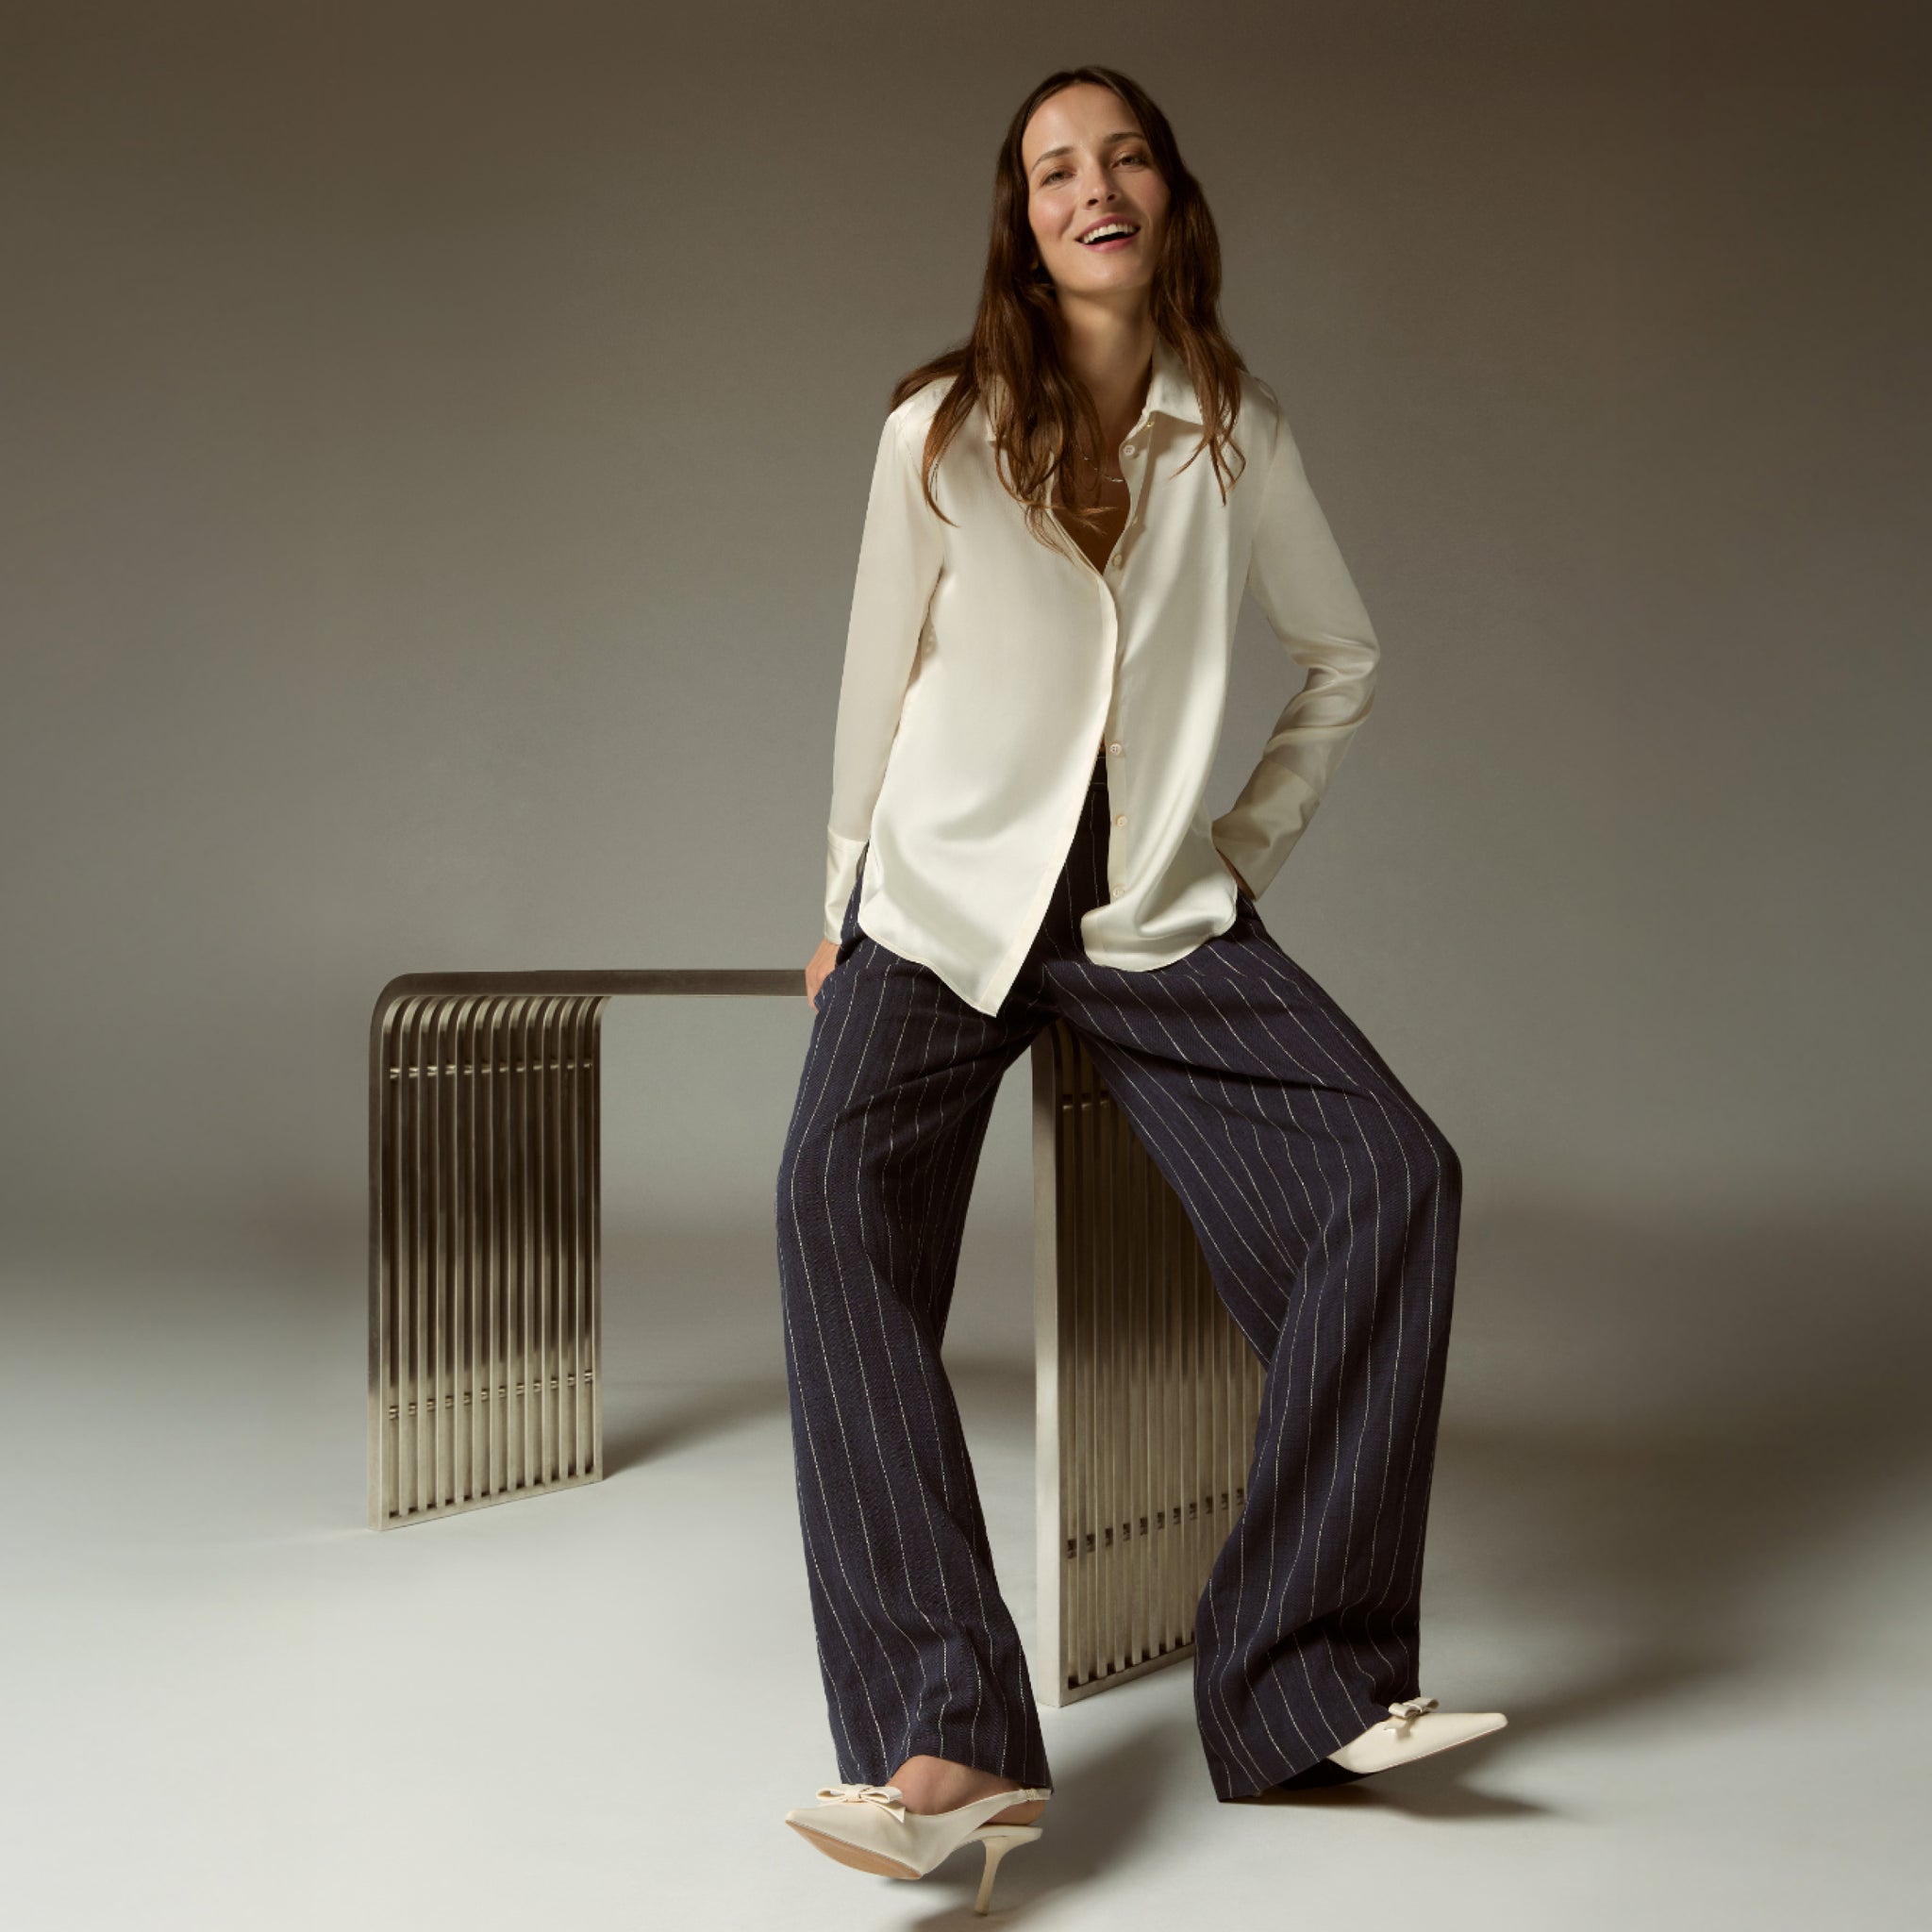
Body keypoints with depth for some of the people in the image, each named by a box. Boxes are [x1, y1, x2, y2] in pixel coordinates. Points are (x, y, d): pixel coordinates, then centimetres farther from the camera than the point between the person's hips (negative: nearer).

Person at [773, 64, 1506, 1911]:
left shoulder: (1236, 438, 5)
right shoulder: (940, 433, 0)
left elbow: (1344, 660, 18)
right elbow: (876, 689, 9)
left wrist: (1251, 844, 10)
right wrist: (851, 904, 13)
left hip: (1162, 924, 2)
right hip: (945, 908, -1)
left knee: (1394, 1174, -22)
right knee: (840, 1198, -31)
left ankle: (1298, 1684, -15)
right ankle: (951, 1738, -35)